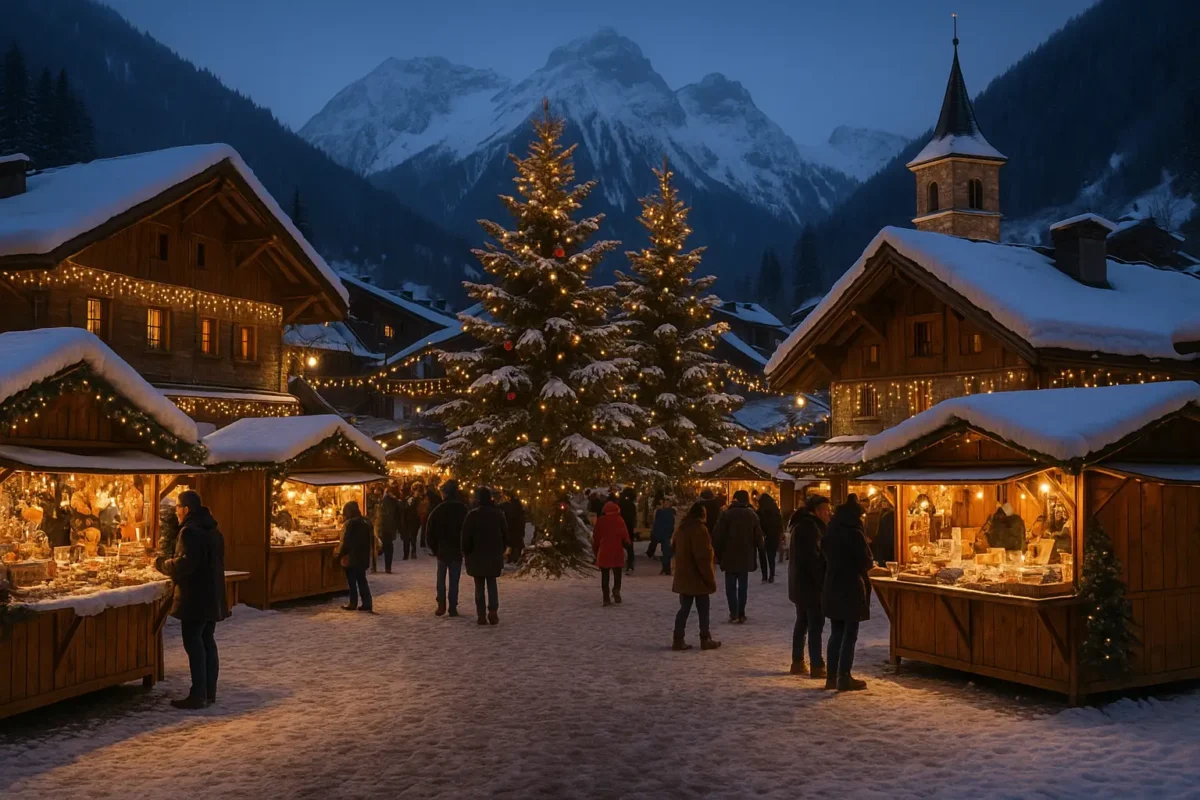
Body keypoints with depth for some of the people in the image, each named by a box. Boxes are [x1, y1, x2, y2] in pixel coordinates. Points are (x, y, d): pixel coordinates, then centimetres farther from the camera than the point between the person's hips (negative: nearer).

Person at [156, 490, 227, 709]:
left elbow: (184, 564, -23)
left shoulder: (190, 531, -16)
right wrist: (169, 563, 21)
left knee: (194, 644, -7)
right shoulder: (213, 530, 15)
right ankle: (209, 692, 17)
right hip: (212, 597, 10)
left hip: (195, 598, -10)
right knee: (207, 642, 13)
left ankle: (198, 695, -7)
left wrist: (162, 563, -6)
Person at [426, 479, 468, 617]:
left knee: (441, 579, 9)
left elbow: (431, 531, -4)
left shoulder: (438, 510, -5)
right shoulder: (463, 509, -1)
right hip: (457, 550, 1)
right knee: (454, 581, 4)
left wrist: (434, 548, 4)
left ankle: (441, 605, 0)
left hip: (442, 550, -1)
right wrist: (464, 547, 5)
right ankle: (453, 608, 1)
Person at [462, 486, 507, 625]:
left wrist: (465, 552, 2)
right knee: (492, 584, 12)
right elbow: (505, 534, 7)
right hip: (494, 555, 3)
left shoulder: (472, 514, -11)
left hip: (477, 556, -3)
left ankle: (481, 616, 2)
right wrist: (501, 550, 16)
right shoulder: (498, 513, 2)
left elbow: (466, 536, -11)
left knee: (479, 585, 5)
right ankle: (493, 613, -2)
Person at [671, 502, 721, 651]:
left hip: (683, 576, 8)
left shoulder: (682, 528, 10)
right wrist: (709, 578, -16)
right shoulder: (699, 529, -17)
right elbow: (703, 556, -20)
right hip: (697, 577, -8)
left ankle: (678, 640, 6)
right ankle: (705, 639, 9)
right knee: (703, 609, 4)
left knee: (684, 608, 10)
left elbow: (675, 548, 21)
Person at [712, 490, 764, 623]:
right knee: (743, 586, 11)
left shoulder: (726, 514, -7)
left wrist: (718, 554, 0)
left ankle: (734, 614, -3)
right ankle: (741, 614, 9)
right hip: (746, 557, 3)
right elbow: (758, 537, 3)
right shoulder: (752, 515, 3)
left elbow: (718, 537, -10)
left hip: (729, 556, -3)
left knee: (731, 586, 4)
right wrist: (754, 553, 13)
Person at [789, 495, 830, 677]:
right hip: (810, 584, -10)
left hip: (800, 583, 10)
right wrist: (822, 582, -19)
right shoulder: (810, 527, -18)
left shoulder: (802, 524, 14)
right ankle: (817, 666, -6)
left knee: (802, 622, 15)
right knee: (816, 625, -7)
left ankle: (798, 663, 21)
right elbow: (813, 558, -23)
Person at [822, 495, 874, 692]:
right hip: (851, 588, -7)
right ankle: (844, 678, 2)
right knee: (850, 634, 1)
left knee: (836, 633, 14)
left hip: (832, 588, 7)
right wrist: (871, 564, 9)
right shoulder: (855, 533, -14)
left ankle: (832, 677, 16)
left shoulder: (830, 532, 6)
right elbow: (866, 562, -12)